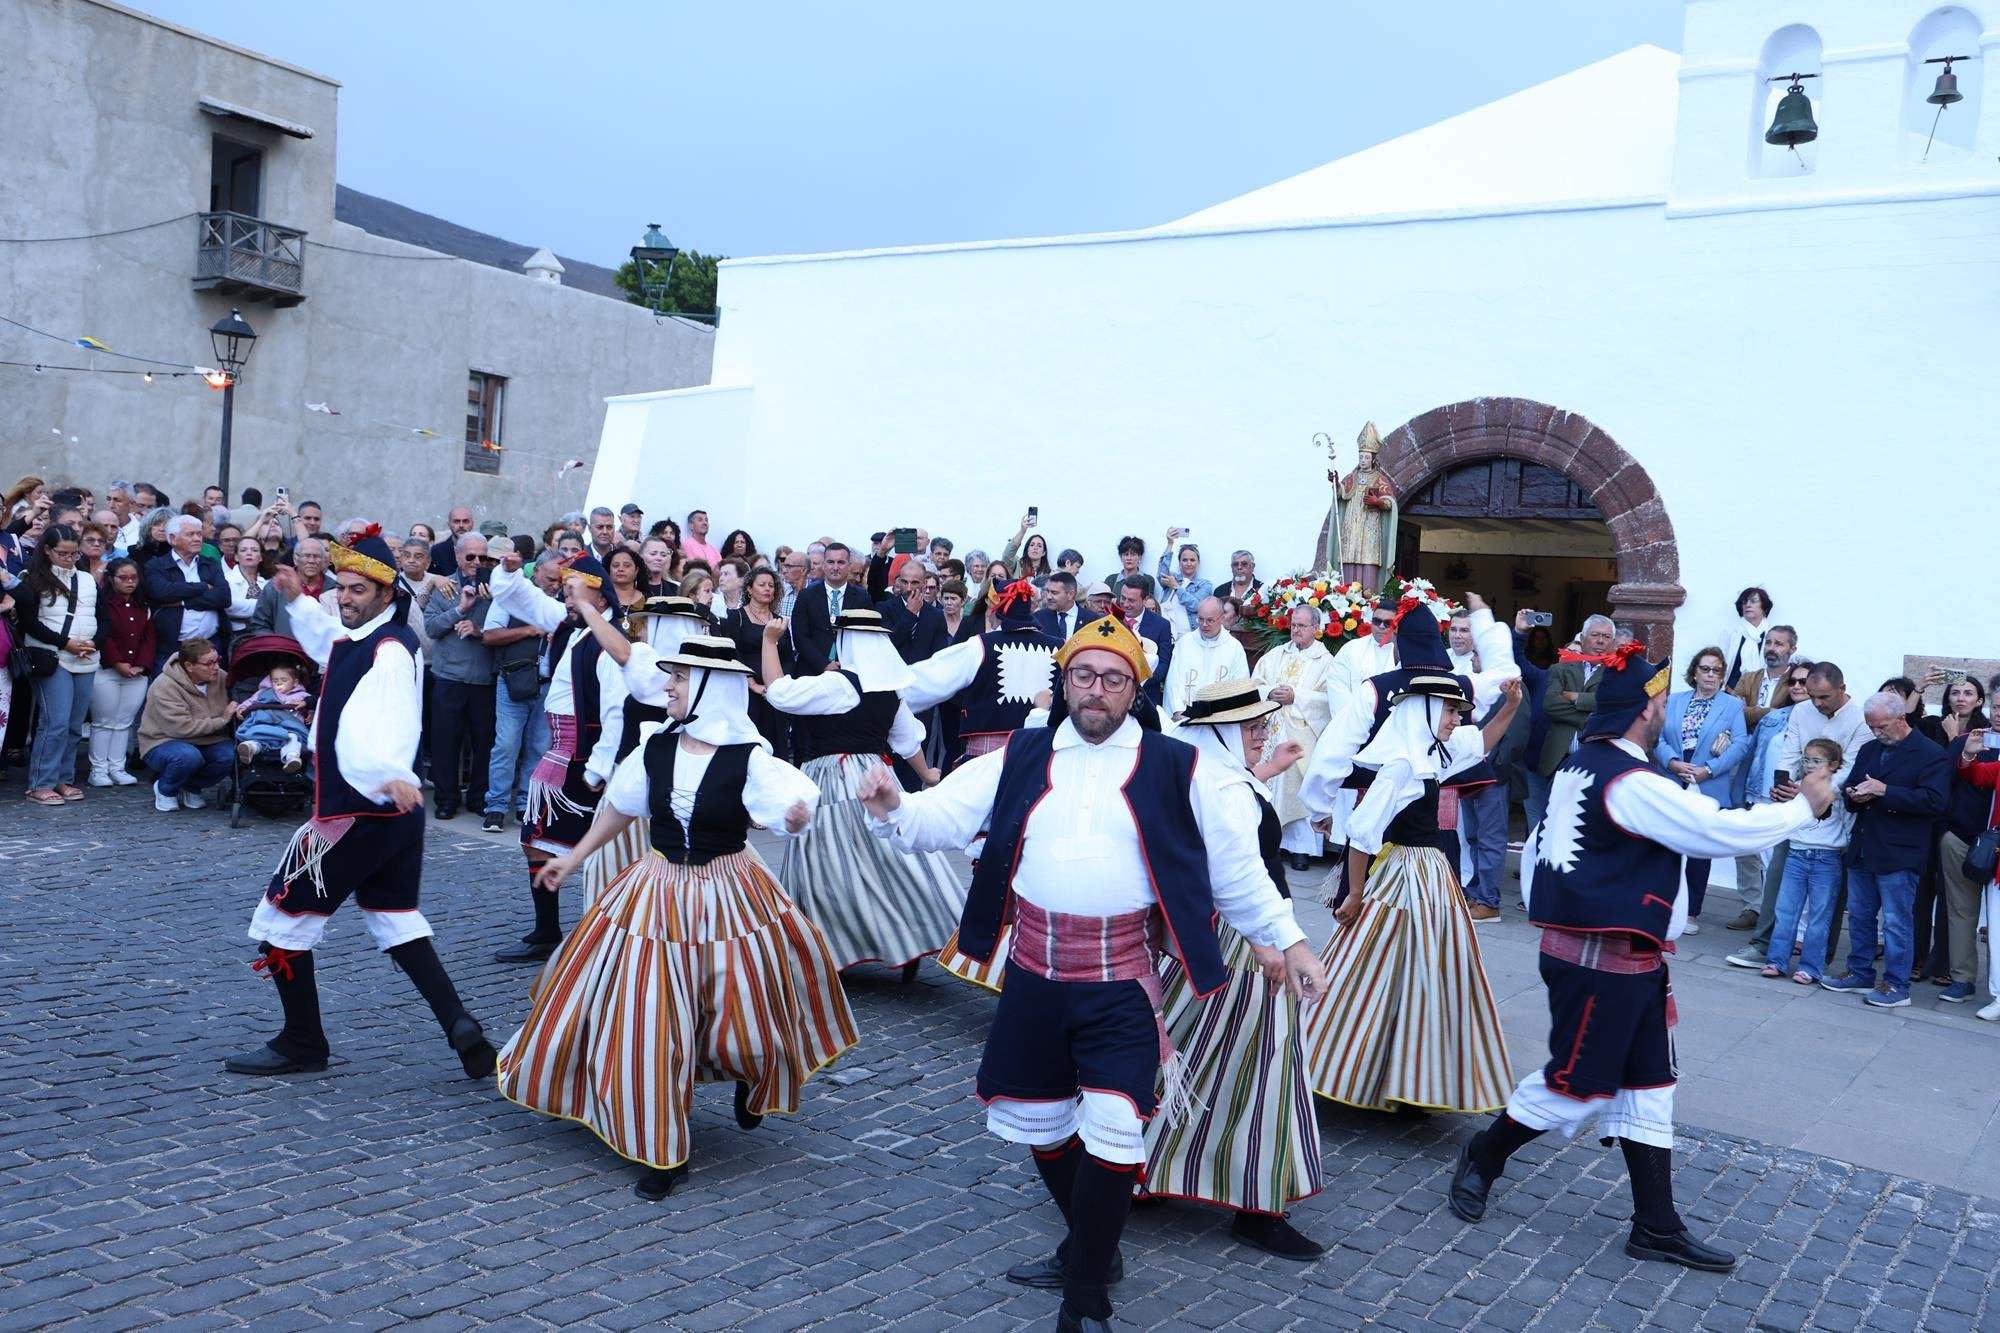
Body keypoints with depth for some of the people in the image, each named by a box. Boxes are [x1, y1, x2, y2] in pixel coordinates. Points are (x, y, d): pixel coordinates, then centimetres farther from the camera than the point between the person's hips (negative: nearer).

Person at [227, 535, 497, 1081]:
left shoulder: (389, 651, -19)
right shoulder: (357, 639, 12)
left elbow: (391, 718, -39)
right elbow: (327, 640, 39)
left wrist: (393, 775, -57)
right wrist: (298, 600, 24)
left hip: (359, 814, -10)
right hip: (395, 817, 10)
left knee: (281, 917, 4)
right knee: (396, 920, 17)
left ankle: (301, 1045, 15)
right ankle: (462, 1029, 8)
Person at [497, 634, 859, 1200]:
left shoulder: (748, 759, -16)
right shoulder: (654, 747, -4)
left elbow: (794, 807, -27)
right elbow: (620, 807, 11)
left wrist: (797, 815, -50)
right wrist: (573, 859, 18)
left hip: (728, 898, -3)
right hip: (657, 893, 3)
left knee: (740, 1011, 5)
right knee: (648, 1020, 1)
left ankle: (750, 1076, 45)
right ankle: (664, 1151, 18)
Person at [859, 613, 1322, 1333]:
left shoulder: (1175, 767, 0)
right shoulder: (1020, 758, 6)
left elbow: (1233, 864, 5)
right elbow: (943, 816, -2)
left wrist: (1287, 940, 5)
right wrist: (893, 809, -23)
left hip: (1121, 981, -3)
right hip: (1034, 975, 4)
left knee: (1110, 1134, -9)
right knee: (1040, 1124, 16)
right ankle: (1088, 1248, 41)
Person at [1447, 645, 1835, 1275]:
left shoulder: (1578, 766, 9)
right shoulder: (1633, 783, -21)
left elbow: (1537, 848, 16)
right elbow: (1723, 831, -20)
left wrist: (1551, 920, 23)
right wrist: (1804, 807, -6)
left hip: (1578, 947, 10)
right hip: (1605, 962, -10)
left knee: (1648, 1085, 13)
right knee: (1579, 1084, 3)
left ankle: (1657, 1226, 19)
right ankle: (1484, 1157, 22)